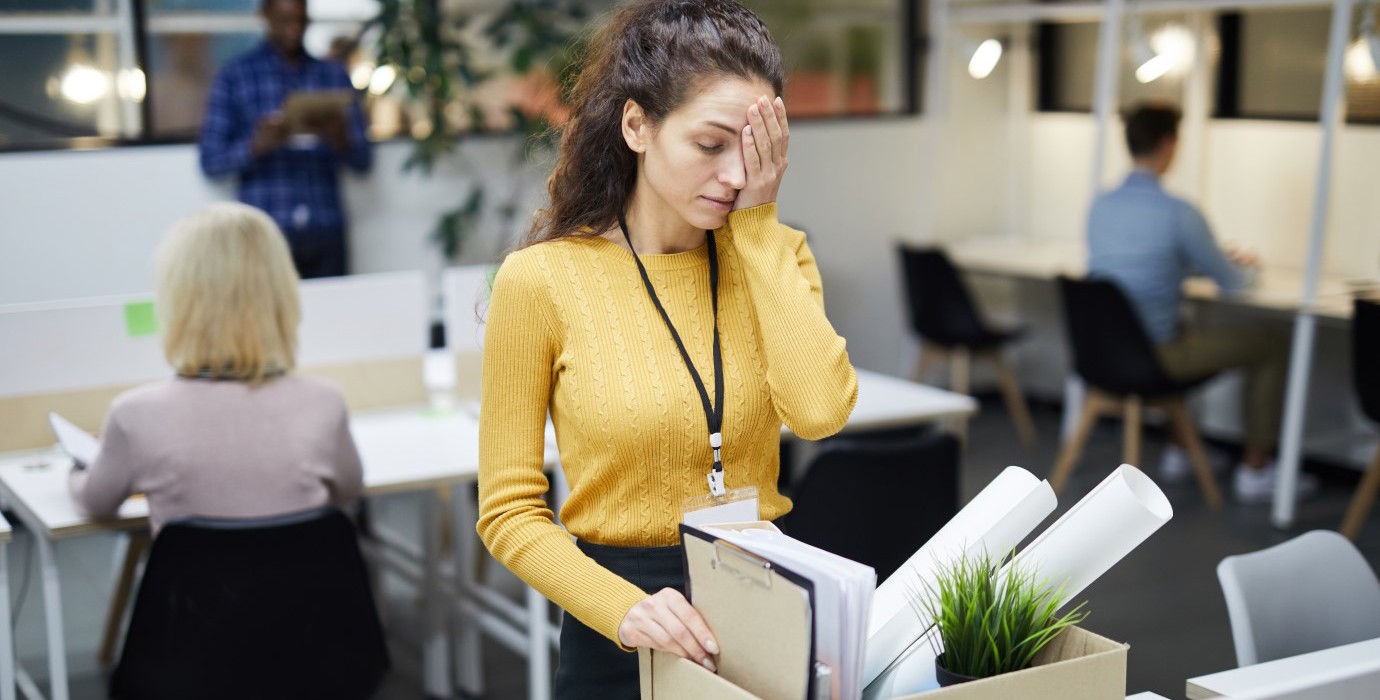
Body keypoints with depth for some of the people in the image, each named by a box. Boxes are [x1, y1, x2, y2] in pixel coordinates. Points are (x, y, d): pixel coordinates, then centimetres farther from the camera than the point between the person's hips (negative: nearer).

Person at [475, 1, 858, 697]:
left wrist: (758, 222, -15)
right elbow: (509, 512, -8)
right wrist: (624, 609, -23)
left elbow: (819, 410, -19)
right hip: (621, 639, -3)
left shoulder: (772, 253, 0)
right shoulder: (541, 280, -11)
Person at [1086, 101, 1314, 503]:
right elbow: (1232, 284, -7)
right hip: (1153, 356, -7)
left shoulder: (1101, 206, 3)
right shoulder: (1178, 213, -19)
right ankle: (1254, 472, 13)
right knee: (1274, 346, 7)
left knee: (1189, 336, 37)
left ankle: (1176, 452, 37)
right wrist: (1247, 269, 17)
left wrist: (1221, 260, 24)